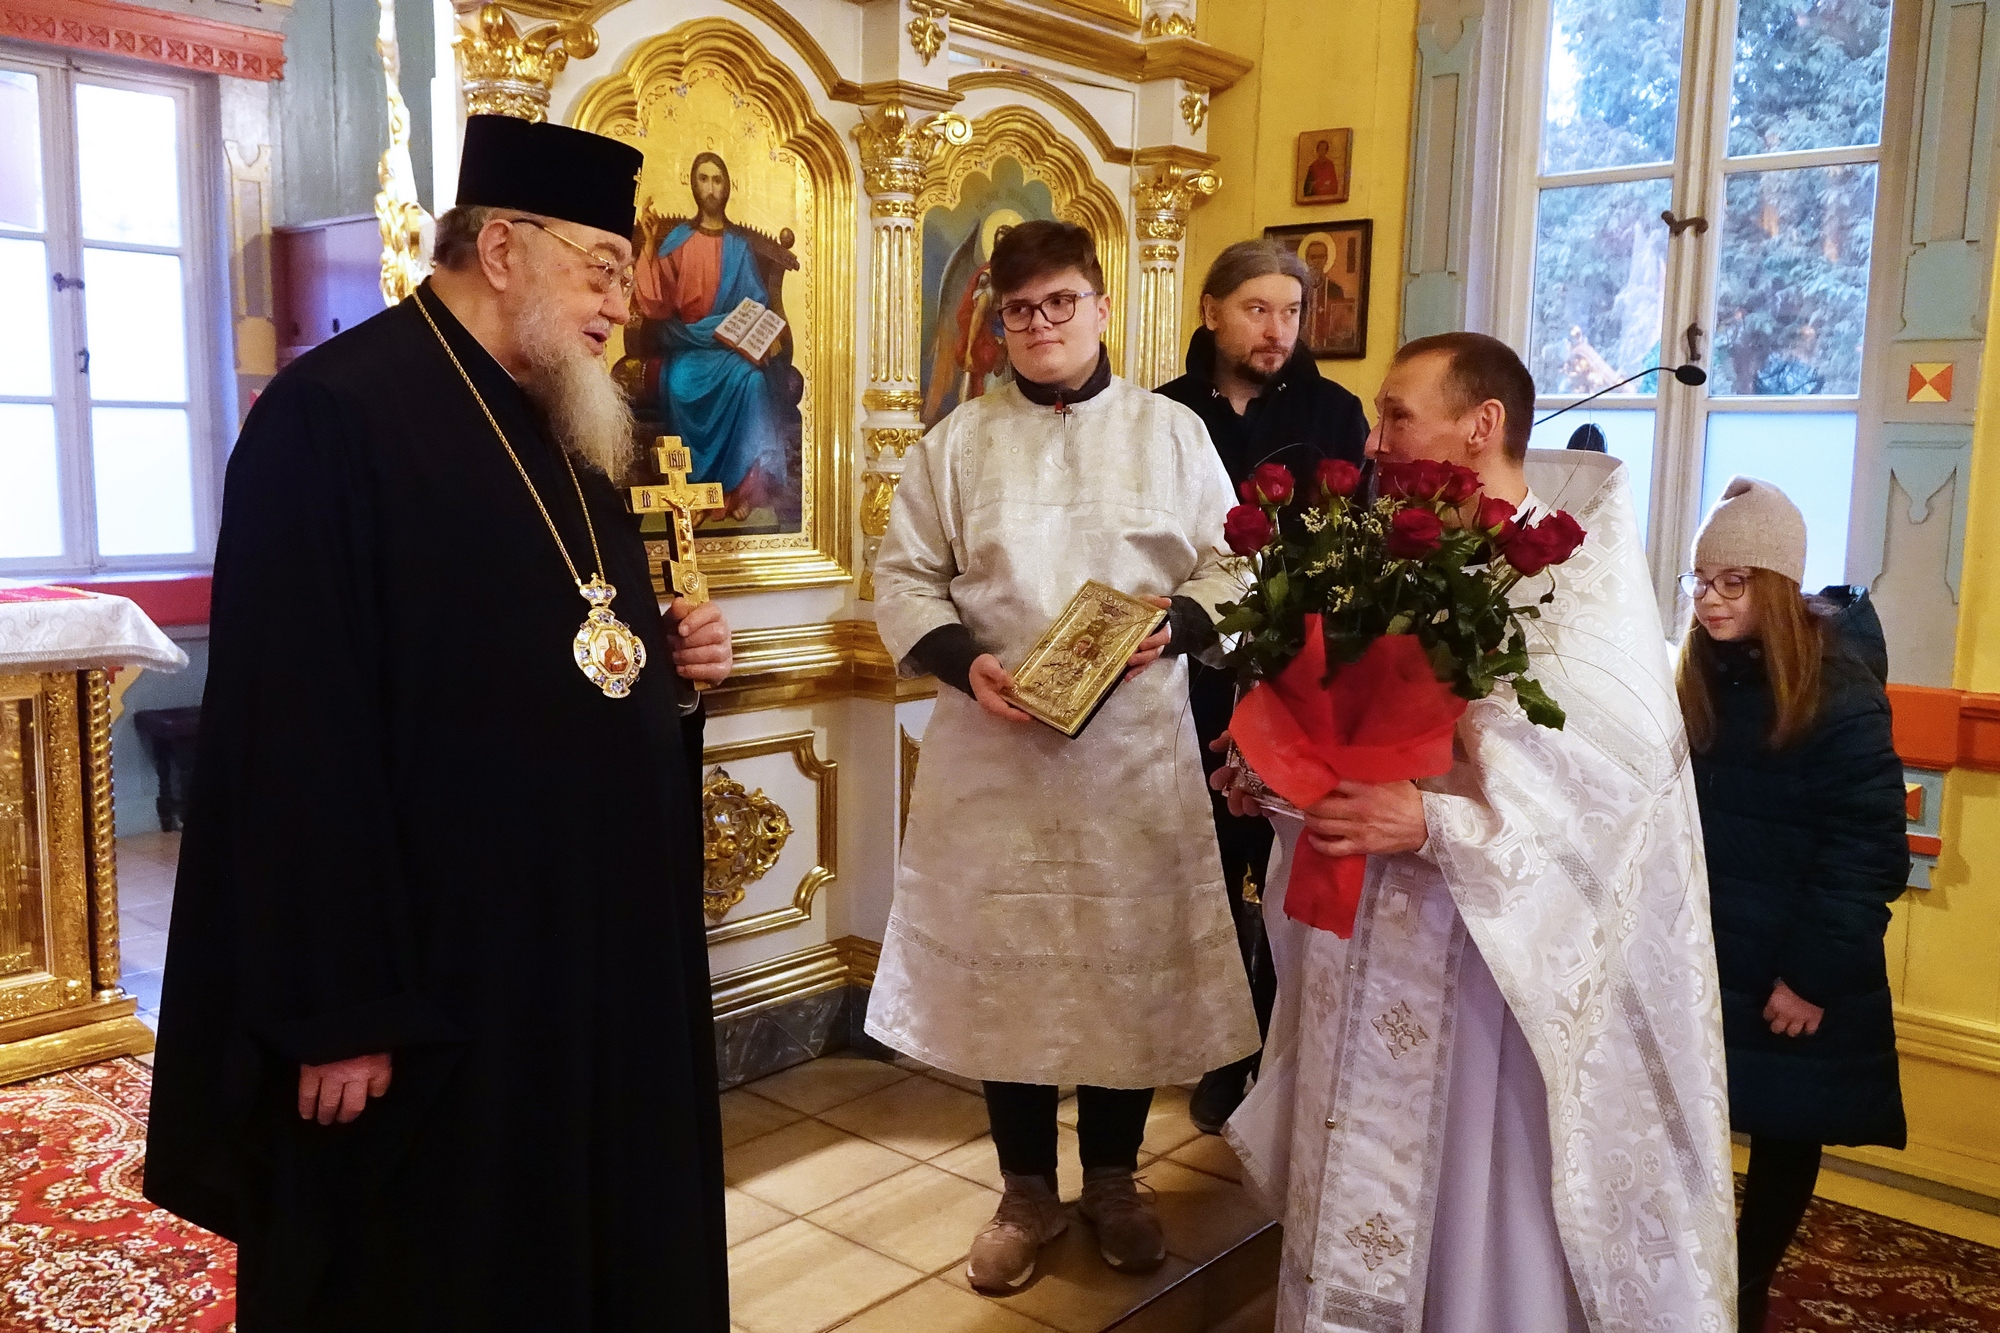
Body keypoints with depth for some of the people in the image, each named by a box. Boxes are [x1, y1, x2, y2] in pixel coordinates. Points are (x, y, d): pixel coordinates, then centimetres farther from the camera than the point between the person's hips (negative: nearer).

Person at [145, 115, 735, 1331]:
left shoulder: (564, 428, 11)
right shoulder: (329, 416, -17)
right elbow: (296, 738, -21)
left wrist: (671, 653, 0)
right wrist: (336, 1010, -21)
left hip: (596, 945, 9)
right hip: (435, 973, -8)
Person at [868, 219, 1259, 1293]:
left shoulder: (1172, 431, 5)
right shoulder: (958, 441, 5)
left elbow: (1228, 567, 6)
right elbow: (904, 576, 4)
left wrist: (1176, 626, -15)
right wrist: (963, 662, -13)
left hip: (1136, 747, 0)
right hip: (994, 747, 0)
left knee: (1132, 964, 8)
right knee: (1002, 966, 7)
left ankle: (1112, 1182, 30)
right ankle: (1027, 1192, 26)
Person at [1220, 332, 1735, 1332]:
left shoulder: (1583, 574, -11)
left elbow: (1610, 770, -21)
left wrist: (1433, 822, -29)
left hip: (1499, 953, -5)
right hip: (1371, 950, 6)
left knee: (1486, 1219, 8)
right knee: (1363, 1223, 15)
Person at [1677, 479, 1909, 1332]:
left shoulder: (1838, 690, -14)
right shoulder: (1698, 679, 2)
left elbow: (1868, 848, -15)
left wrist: (1814, 973, -16)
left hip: (1800, 969, -4)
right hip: (1704, 955, 4)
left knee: (1788, 1128, 10)